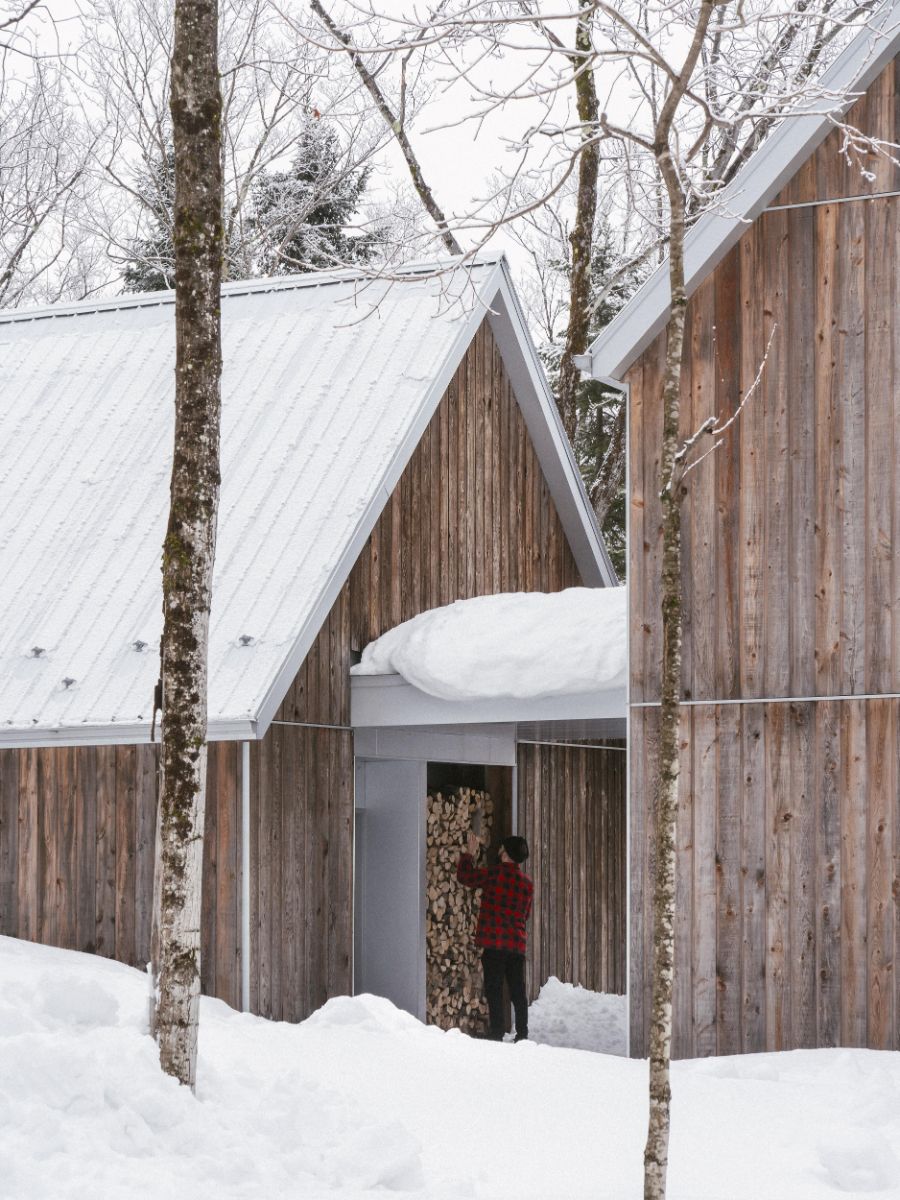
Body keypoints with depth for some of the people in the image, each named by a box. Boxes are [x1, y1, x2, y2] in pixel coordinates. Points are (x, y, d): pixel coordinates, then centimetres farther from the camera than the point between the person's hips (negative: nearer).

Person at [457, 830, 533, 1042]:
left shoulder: (494, 874, -9)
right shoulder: (527, 883, 9)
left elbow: (464, 876, 0)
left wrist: (469, 853, 13)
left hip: (494, 942, -5)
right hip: (518, 944, 5)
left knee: (494, 989, -3)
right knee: (518, 991, 11)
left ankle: (496, 1035, -8)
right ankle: (522, 1034, 12)